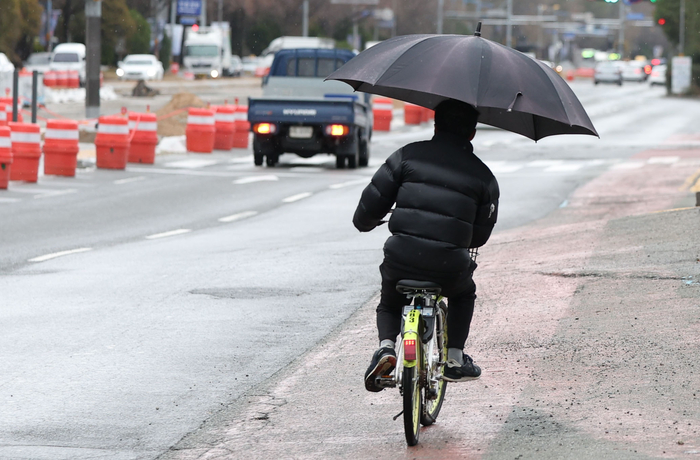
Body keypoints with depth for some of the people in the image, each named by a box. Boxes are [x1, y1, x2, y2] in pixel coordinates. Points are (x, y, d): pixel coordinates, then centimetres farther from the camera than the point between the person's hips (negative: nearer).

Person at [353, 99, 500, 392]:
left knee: (389, 305, 30)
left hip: (401, 260, 0)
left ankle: (386, 346, 1)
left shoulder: (408, 155, 5)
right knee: (464, 294, 36)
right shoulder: (483, 175, 8)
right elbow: (481, 234, 12)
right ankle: (455, 360, 26)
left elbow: (373, 200, 5)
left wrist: (363, 222, 28)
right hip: (449, 266, 0)